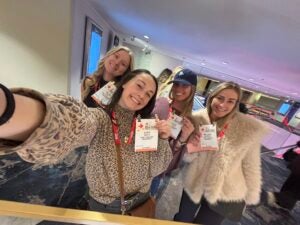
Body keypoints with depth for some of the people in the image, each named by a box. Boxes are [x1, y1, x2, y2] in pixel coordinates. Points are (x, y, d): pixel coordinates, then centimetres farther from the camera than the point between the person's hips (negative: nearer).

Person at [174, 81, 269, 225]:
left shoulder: (250, 128, -19)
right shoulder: (197, 120, -16)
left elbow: (251, 165, -6)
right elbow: (188, 158, -9)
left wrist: (251, 197, 3)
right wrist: (189, 147, -30)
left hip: (226, 195, -1)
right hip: (194, 185, 2)